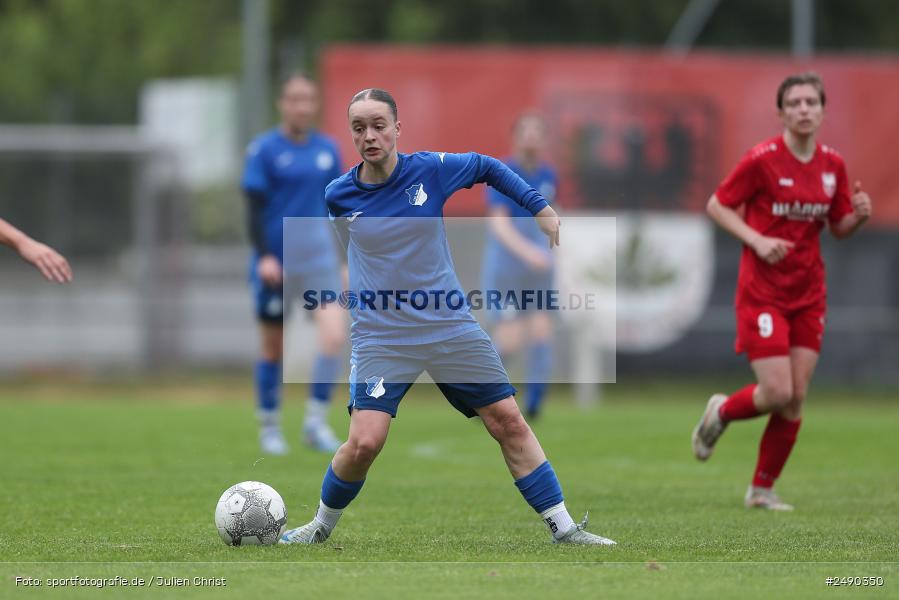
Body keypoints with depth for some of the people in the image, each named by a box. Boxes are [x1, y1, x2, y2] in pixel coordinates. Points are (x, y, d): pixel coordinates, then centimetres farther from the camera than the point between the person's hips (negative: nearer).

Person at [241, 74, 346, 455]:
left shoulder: (327, 149, 8)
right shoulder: (264, 149, -5)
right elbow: (255, 208, -8)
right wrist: (264, 255, -18)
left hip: (319, 257, 3)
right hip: (275, 261, -3)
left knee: (335, 336, -16)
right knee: (273, 348, 6)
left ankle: (316, 420, -5)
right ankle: (269, 427, 21)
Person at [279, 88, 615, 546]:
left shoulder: (432, 170, -5)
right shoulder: (338, 196, -4)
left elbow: (490, 168, 14)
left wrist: (542, 210, 9)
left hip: (451, 329, 2)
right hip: (380, 338, -2)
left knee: (509, 422, 1)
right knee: (364, 442, -18)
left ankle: (564, 529, 11)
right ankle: (320, 527, 7)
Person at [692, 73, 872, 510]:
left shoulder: (832, 165, 4)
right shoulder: (763, 159, -11)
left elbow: (839, 228, 13)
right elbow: (717, 205, -4)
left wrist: (858, 215, -9)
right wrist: (757, 240, -17)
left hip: (808, 293, 5)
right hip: (762, 290, -5)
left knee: (796, 398, 2)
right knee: (777, 392, -12)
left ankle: (763, 489, 16)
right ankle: (722, 412, 21)